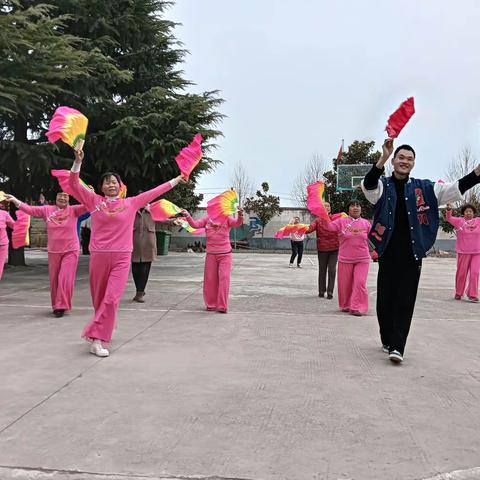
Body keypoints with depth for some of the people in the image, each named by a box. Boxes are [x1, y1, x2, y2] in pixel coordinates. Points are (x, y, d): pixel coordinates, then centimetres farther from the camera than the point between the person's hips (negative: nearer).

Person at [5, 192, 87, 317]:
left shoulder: (73, 210, -5)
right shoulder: (47, 210, 1)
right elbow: (30, 209, -4)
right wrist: (15, 200, -15)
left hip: (71, 251, -3)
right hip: (53, 251, 3)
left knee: (65, 279, -8)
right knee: (54, 280, 12)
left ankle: (61, 306, 2)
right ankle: (56, 305, 27)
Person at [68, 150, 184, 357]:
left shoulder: (130, 203, 7)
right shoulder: (94, 201, 6)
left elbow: (154, 192, 12)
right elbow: (74, 185, 1)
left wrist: (176, 180, 17)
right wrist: (78, 162, -11)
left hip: (122, 258, 0)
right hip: (99, 256, 1)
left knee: (112, 299, -12)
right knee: (99, 299, 10)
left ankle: (97, 339, -9)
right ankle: (99, 336, 25)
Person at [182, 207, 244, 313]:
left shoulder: (227, 218, -2)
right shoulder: (207, 218, 3)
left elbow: (237, 223, -18)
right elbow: (195, 224, -5)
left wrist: (240, 216, -40)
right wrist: (188, 216, -23)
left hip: (225, 254, -2)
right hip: (211, 254, 2)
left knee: (224, 278, -7)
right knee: (210, 279, 8)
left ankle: (222, 306, -1)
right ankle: (211, 304, 21)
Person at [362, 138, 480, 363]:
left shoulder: (425, 188, 6)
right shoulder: (383, 186, 2)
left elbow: (456, 189, -2)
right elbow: (368, 185, -21)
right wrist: (383, 157, -36)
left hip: (412, 255, 0)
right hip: (388, 254, 0)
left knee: (405, 301, -2)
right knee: (385, 300, 7)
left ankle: (397, 347, -1)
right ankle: (387, 340, 25)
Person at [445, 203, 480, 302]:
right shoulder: (459, 221, -1)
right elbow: (449, 218, -13)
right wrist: (449, 210, -32)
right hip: (463, 252, -2)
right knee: (462, 272, 7)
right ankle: (458, 293, 21)